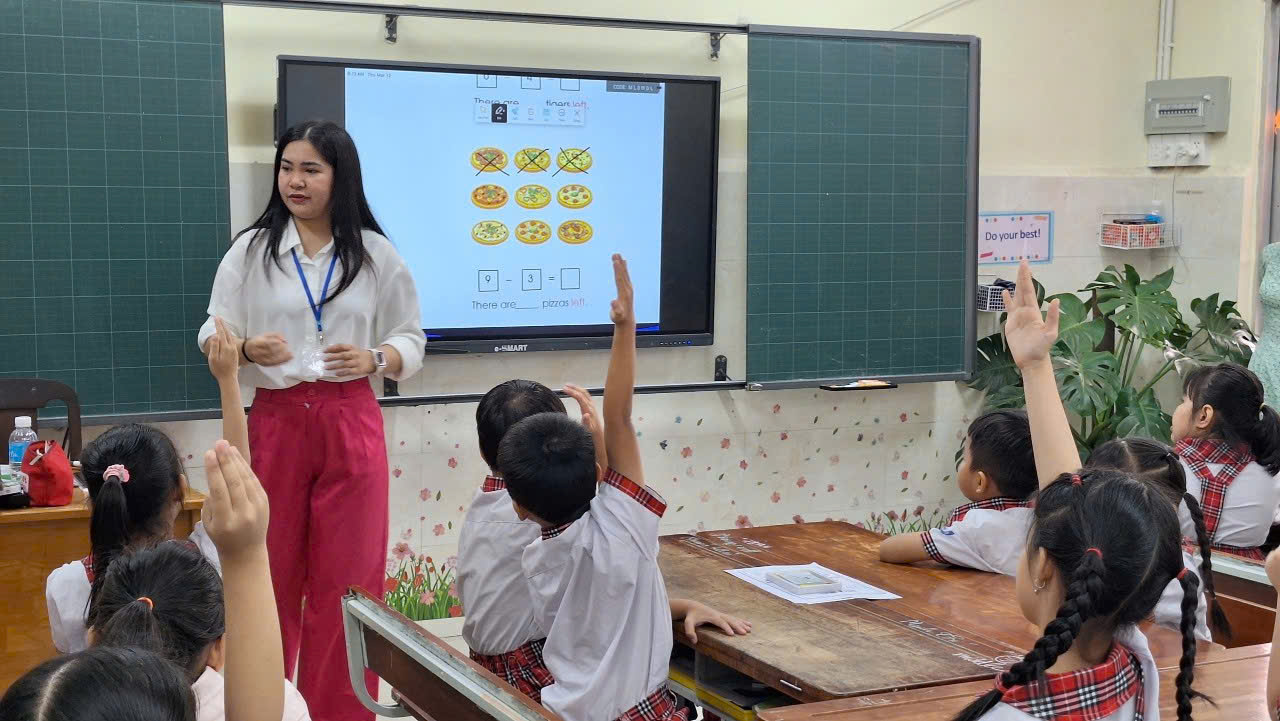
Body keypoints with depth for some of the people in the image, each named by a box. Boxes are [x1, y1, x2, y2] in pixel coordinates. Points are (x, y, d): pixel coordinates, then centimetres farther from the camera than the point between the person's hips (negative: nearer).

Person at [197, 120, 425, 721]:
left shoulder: (376, 255, 3)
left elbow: (411, 339, 7)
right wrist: (247, 349, -18)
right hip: (276, 421, 0)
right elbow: (212, 337, 3)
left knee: (348, 577, 3)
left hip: (350, 422, 0)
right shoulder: (251, 250, 1)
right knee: (271, 575, 7)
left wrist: (374, 359, -12)